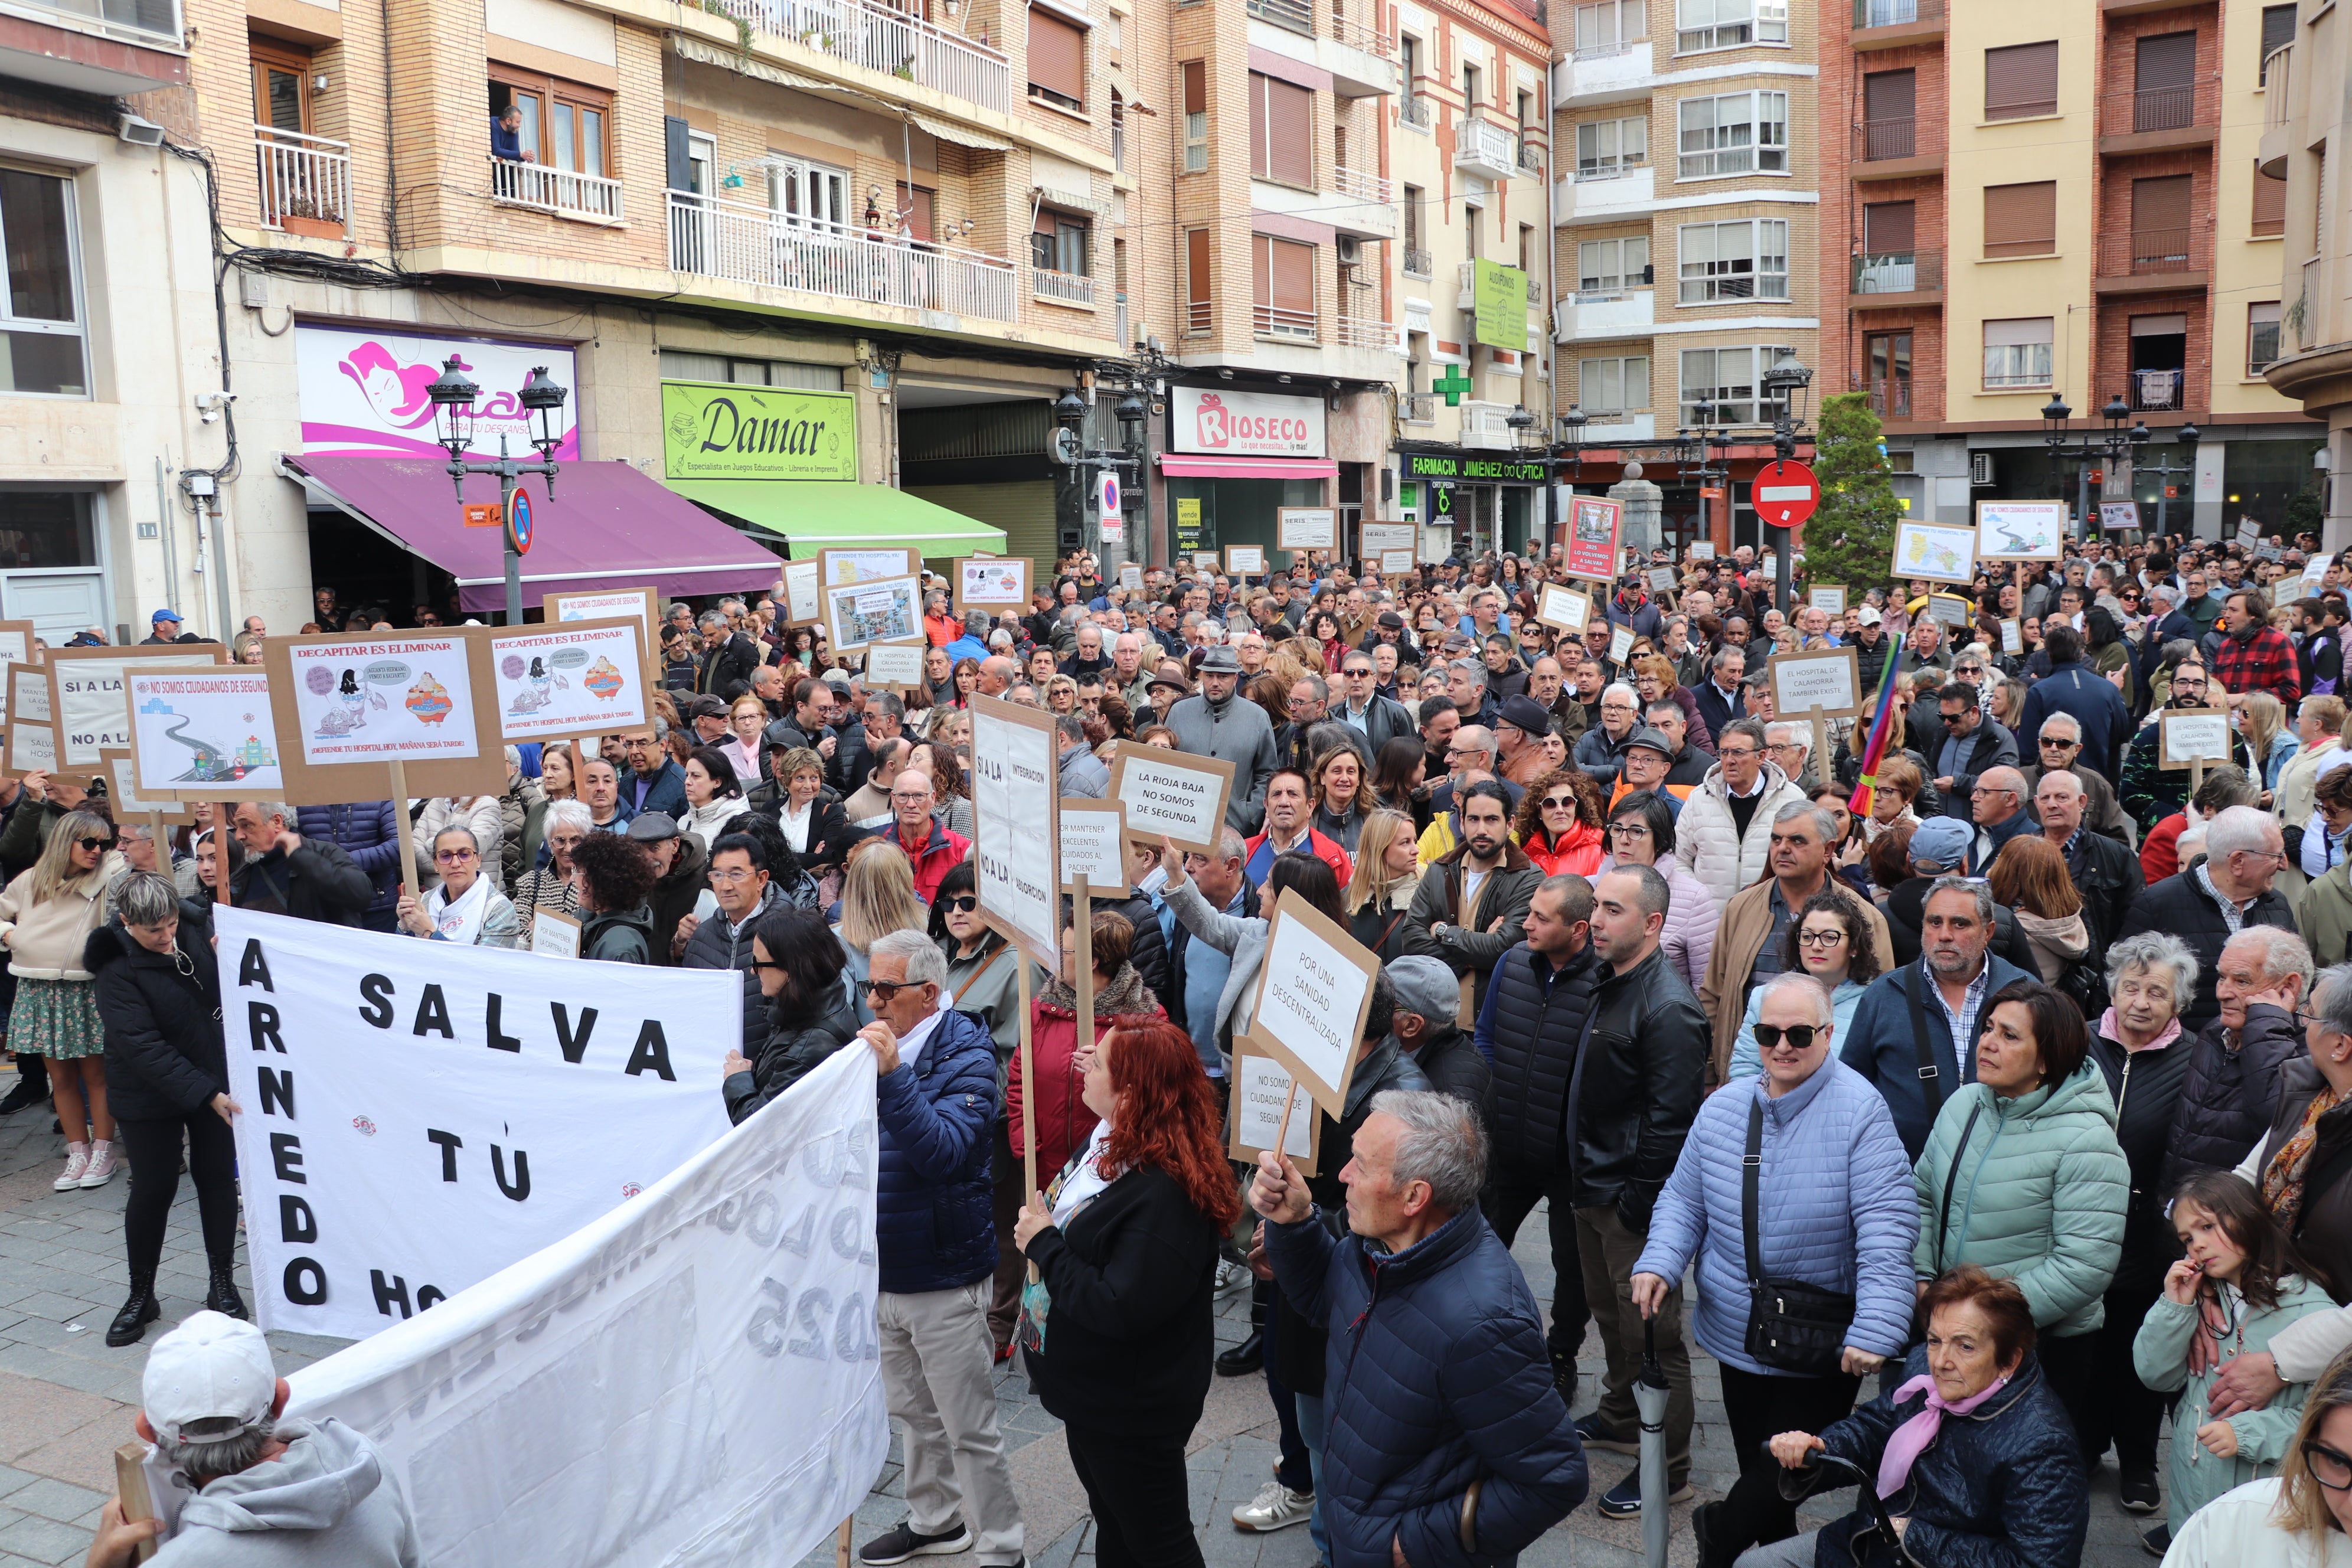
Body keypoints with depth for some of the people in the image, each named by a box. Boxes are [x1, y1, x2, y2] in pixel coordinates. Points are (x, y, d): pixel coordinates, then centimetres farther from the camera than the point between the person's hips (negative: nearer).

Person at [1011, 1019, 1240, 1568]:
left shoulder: (1165, 1195, -33)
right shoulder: (1106, 1139, -3)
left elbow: (1119, 1310, -34)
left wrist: (1043, 1243, -25)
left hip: (1130, 1414, -10)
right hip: (1093, 1393, 10)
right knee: (1112, 1523, 28)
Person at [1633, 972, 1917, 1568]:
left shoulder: (1860, 1111, -16)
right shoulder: (1722, 1109, 1)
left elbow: (1886, 1227, -21)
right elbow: (1684, 1200, 7)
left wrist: (1874, 1329, -29)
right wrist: (1659, 1263, -10)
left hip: (1823, 1349, -4)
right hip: (1737, 1334, 4)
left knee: (1793, 1469, 8)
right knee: (1758, 1467, 18)